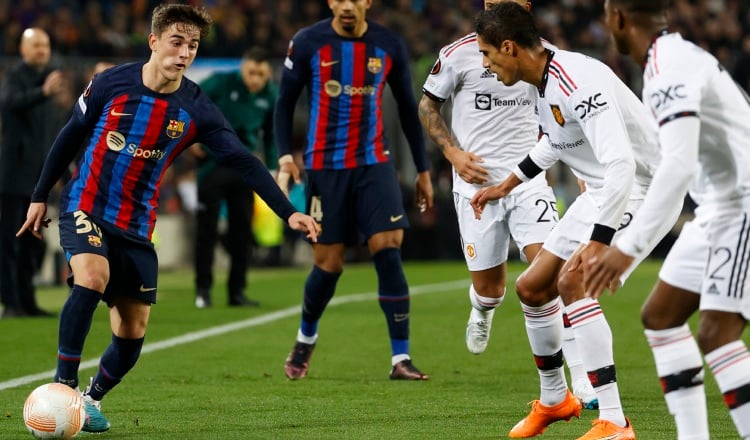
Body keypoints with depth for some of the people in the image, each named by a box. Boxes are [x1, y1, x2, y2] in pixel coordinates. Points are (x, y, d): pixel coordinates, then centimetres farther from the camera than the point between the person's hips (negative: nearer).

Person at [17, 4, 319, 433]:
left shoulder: (197, 109, -8)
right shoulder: (111, 83, -10)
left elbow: (244, 161, -11)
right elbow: (71, 137, 3)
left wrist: (289, 212, -20)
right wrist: (40, 196, 8)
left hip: (137, 227, 3)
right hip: (86, 206, -3)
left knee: (134, 329, 1)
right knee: (92, 278, -30)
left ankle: (92, 399, 26)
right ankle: (63, 388, -23)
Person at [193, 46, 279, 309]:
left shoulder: (270, 96, -1)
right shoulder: (221, 83, -14)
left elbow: (272, 135, 11)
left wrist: (274, 169, 8)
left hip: (244, 167, 4)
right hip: (213, 165, -4)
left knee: (242, 230, 4)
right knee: (206, 228, -2)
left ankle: (237, 291, 13)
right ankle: (203, 289, 6)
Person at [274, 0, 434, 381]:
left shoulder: (389, 46, 2)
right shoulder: (307, 44, -4)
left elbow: (407, 108, 12)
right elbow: (285, 103, 4)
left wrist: (423, 170, 12)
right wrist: (285, 156, -10)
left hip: (374, 163, 1)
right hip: (325, 166, -1)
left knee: (389, 250, -13)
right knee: (328, 264, 1)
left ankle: (400, 359, -7)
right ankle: (305, 339, 31)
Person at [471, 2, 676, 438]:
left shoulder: (577, 83, -28)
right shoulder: (547, 82, 3)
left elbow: (620, 165, -36)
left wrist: (597, 241, -42)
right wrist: (507, 185, 31)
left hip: (638, 191, -10)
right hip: (600, 193, 10)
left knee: (573, 281, -28)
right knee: (531, 288, 14)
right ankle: (554, 399, 37)